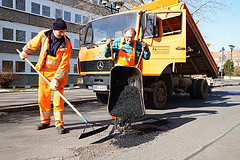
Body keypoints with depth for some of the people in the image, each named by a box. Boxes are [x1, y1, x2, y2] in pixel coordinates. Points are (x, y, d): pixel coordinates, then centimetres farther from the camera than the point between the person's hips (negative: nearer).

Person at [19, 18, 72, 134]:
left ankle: (59, 123, 2)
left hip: (59, 73, -3)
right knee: (43, 98, 8)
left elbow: (64, 64, -20)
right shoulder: (43, 35, -8)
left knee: (58, 99, -9)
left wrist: (56, 79, -26)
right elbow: (33, 44, 14)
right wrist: (25, 52, 28)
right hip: (43, 72, 4)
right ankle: (45, 121, 24)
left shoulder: (66, 44, -17)